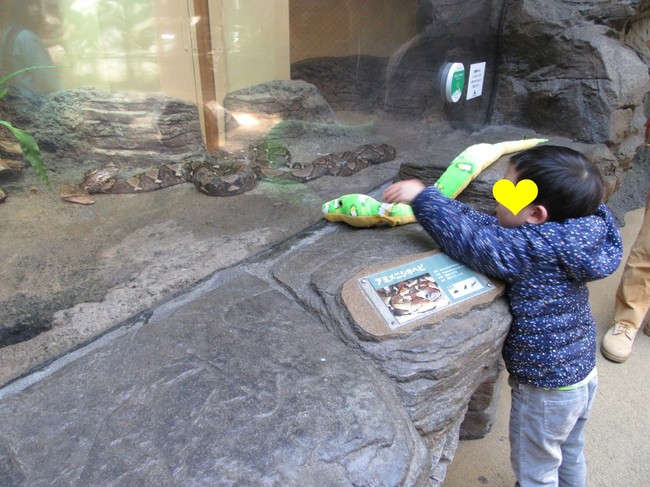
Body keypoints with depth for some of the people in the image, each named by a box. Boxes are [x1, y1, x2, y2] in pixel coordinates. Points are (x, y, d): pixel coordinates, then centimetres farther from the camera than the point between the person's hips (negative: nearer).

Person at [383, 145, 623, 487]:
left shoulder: (541, 248, -34)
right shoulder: (572, 236, -8)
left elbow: (473, 241, -37)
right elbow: (488, 225, -4)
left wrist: (423, 198, -29)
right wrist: (431, 203, -8)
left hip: (546, 390, -8)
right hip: (583, 373, 8)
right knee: (570, 455, 33)